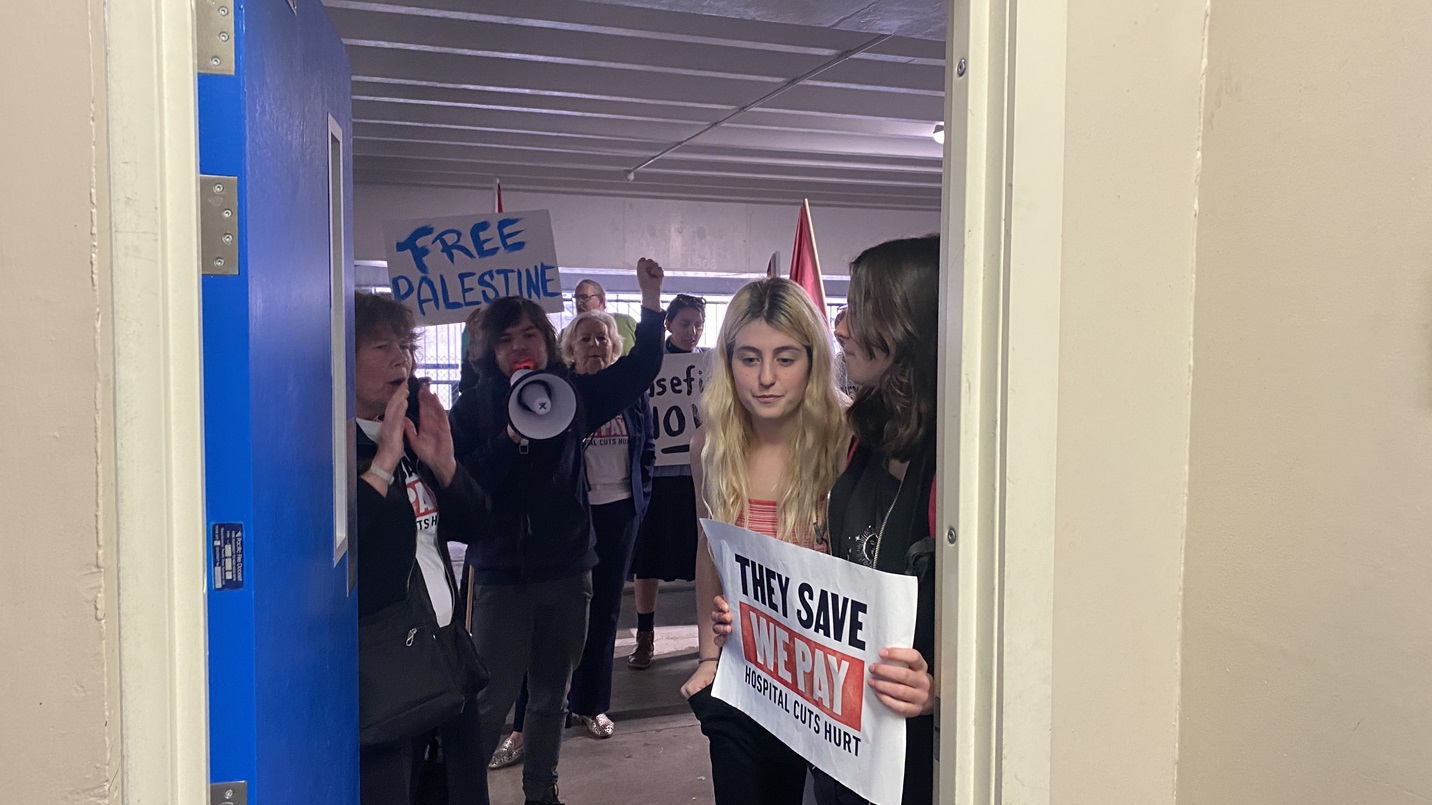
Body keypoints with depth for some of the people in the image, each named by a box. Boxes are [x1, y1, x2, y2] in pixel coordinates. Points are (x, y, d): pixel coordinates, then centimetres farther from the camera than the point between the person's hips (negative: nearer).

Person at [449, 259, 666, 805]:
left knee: (552, 695, 15)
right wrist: (510, 439, -24)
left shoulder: (570, 394, 3)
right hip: (501, 575, -3)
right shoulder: (473, 407, -5)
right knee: (492, 700, -3)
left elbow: (639, 369, 2)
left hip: (567, 569, 3)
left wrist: (651, 298, -7)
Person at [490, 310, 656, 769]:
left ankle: (590, 704, 28)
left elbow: (648, 448, 12)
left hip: (619, 512, 4)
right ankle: (526, 724, 5)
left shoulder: (632, 392, 5)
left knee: (605, 609, 12)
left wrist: (640, 497, 7)